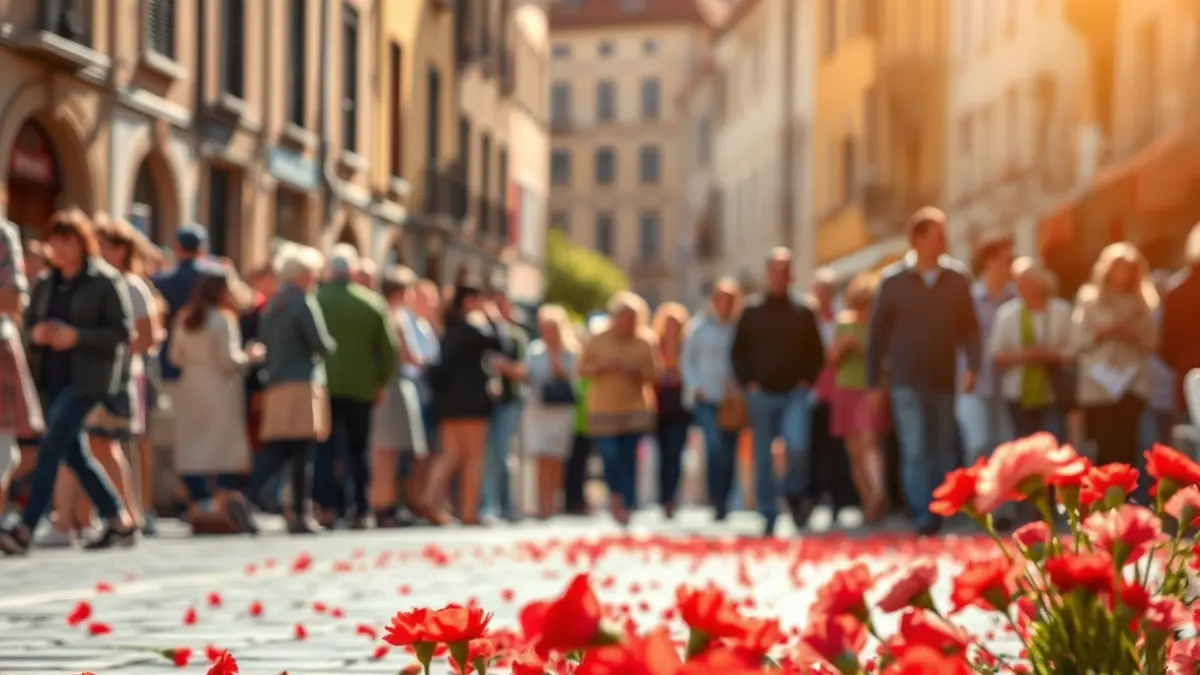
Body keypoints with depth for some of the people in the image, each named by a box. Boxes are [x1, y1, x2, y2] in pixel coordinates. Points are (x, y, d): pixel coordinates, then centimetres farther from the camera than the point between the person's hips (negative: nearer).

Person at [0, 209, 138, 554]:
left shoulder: (105, 280, -5)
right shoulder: (46, 285, 13)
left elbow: (124, 331, -9)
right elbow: (28, 323, 19)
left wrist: (77, 336, -19)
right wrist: (35, 334, -5)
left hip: (87, 379, -7)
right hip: (52, 377, 7)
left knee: (51, 447, -15)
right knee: (74, 453, 10)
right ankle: (120, 522, 20)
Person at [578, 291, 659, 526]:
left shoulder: (644, 343, 3)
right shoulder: (597, 341, 2)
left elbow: (654, 374, 6)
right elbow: (582, 368, 5)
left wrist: (637, 371, -13)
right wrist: (602, 366, -12)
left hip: (635, 411, 0)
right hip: (604, 409, 0)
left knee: (629, 460, -3)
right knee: (609, 456, -9)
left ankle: (627, 505, 7)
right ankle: (615, 493, 18)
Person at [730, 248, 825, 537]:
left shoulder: (803, 313, 8)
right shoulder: (752, 312, 6)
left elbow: (816, 353, 12)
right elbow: (738, 353, 9)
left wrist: (807, 381, -1)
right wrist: (748, 383, -2)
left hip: (795, 394, -1)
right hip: (762, 394, 1)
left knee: (798, 444, -21)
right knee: (763, 459, 2)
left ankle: (795, 492, 7)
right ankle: (768, 516, 11)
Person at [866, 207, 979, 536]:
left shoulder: (958, 278, 3)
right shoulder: (893, 280, -2)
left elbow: (970, 327, 6)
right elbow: (877, 335, 3)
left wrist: (972, 366, -9)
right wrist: (874, 384, 2)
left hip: (944, 382, 2)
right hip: (907, 382, -2)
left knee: (941, 454, 8)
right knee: (915, 452, -11)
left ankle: (937, 515, 18)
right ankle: (923, 517, -12)